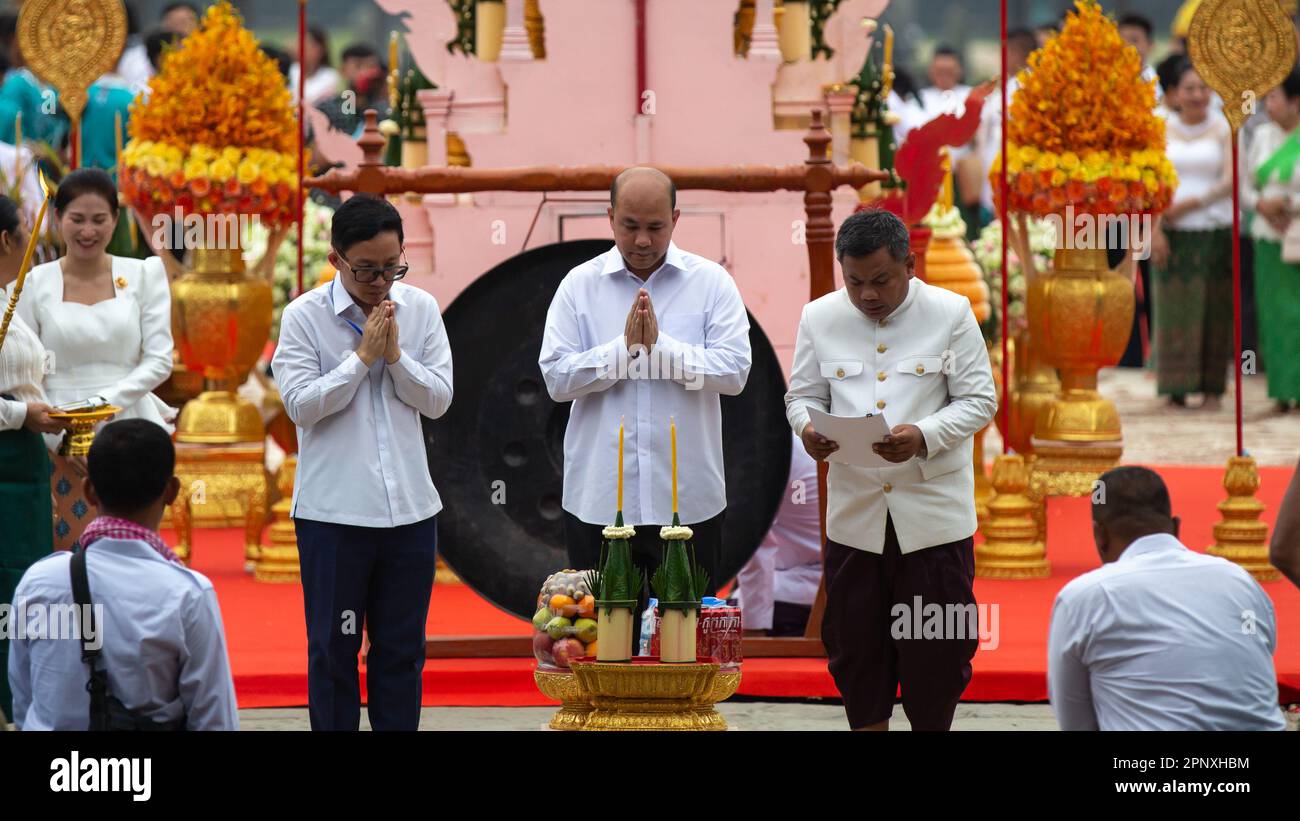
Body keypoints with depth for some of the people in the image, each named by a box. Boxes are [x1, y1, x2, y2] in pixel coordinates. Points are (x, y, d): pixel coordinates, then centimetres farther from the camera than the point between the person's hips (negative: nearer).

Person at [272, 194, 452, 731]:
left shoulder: (421, 309, 4)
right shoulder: (304, 316, -5)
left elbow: (438, 399, 2)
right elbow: (302, 404, -13)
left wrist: (396, 356, -12)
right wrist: (363, 357, -14)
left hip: (409, 506, 3)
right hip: (334, 511, -3)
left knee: (402, 648, 9)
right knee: (334, 648, 4)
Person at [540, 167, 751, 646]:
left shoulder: (711, 282, 3)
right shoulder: (580, 285, 5)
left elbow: (734, 371, -8)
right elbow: (557, 377, -4)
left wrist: (660, 345, -14)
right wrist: (624, 347, -13)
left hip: (689, 499, -1)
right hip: (598, 499, 1)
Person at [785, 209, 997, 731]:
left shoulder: (951, 313, -2)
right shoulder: (820, 318, 5)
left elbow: (979, 401, -3)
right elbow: (802, 395, 12)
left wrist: (923, 437, -20)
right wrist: (808, 428, -12)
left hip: (932, 513, -2)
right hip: (854, 512, 2)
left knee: (936, 648, 2)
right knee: (855, 643, 9)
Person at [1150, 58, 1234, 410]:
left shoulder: (1223, 130, 4)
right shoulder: (1162, 131, 7)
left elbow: (1229, 181, -6)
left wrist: (1190, 204, -14)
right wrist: (1155, 229, -10)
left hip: (1216, 231, -1)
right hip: (1174, 235, 1)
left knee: (1215, 312, 0)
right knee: (1175, 310, -3)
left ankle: (1213, 389, 6)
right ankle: (1177, 390, 0)